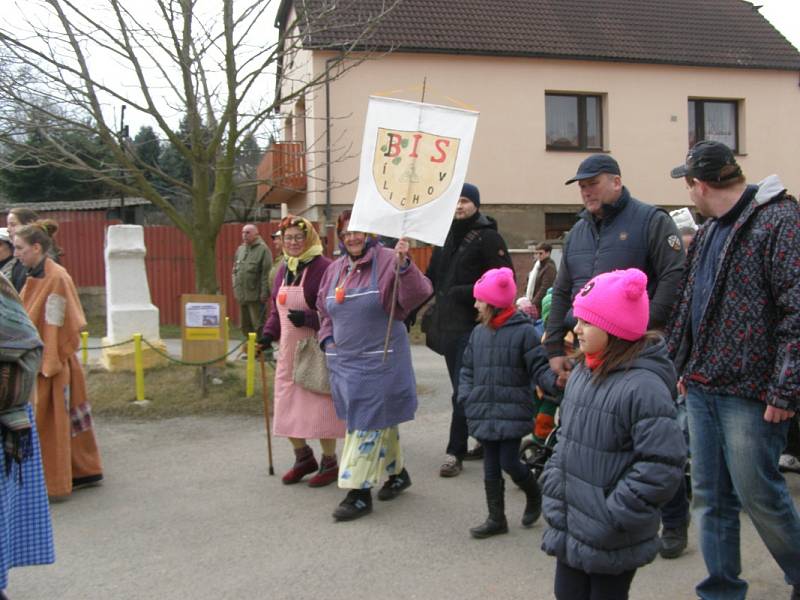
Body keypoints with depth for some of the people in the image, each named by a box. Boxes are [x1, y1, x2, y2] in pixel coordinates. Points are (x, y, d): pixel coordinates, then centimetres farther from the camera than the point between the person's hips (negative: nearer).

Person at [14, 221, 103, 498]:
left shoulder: (56, 278, -16)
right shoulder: (35, 277, 9)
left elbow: (55, 327, -17)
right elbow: (28, 320, 14)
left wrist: (48, 365, -16)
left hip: (52, 364, -8)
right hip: (38, 361, 8)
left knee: (51, 421, 0)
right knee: (67, 419, 15)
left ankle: (53, 483, 11)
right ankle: (85, 471, 27)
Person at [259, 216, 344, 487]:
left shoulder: (323, 267, -14)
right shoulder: (283, 269, 11)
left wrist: (308, 318, -25)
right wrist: (269, 333, 5)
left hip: (315, 352, -7)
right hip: (288, 350, 8)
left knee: (319, 405, -1)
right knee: (286, 406, 11)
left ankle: (329, 462, 17)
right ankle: (303, 457, 30)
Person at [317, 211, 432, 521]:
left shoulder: (388, 261, -10)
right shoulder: (335, 269, 10)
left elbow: (418, 294, -25)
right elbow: (324, 311, 23)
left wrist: (404, 264, -40)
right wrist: (328, 339, 8)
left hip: (379, 361, -6)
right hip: (344, 361, 7)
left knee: (368, 424, -4)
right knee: (379, 421, 18)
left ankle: (360, 492, 3)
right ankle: (396, 472, 35)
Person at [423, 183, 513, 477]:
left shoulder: (487, 237, -6)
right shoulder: (446, 236, 16)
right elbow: (432, 277, 22)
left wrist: (469, 293, -18)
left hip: (472, 324, -8)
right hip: (448, 323, 8)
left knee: (463, 391, -7)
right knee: (462, 388, 14)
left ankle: (455, 452, -1)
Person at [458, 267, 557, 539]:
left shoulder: (524, 331, -10)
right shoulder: (478, 333, 7)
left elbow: (539, 368, -9)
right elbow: (467, 370, 13)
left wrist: (554, 379, -29)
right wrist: (467, 397, 0)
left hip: (512, 413, -5)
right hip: (484, 413, 5)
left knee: (509, 463, -4)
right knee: (491, 467, 11)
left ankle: (533, 495, 27)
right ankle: (496, 519, 23)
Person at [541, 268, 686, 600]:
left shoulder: (643, 386, -21)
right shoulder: (580, 374, 4)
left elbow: (661, 467, -24)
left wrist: (613, 517, -21)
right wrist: (554, 493, 7)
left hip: (612, 544, -7)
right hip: (569, 528, 7)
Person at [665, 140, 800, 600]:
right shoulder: (710, 231, 16)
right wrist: (684, 365, 17)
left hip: (750, 391, -8)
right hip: (702, 386, 8)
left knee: (759, 495, 1)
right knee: (711, 497, 13)